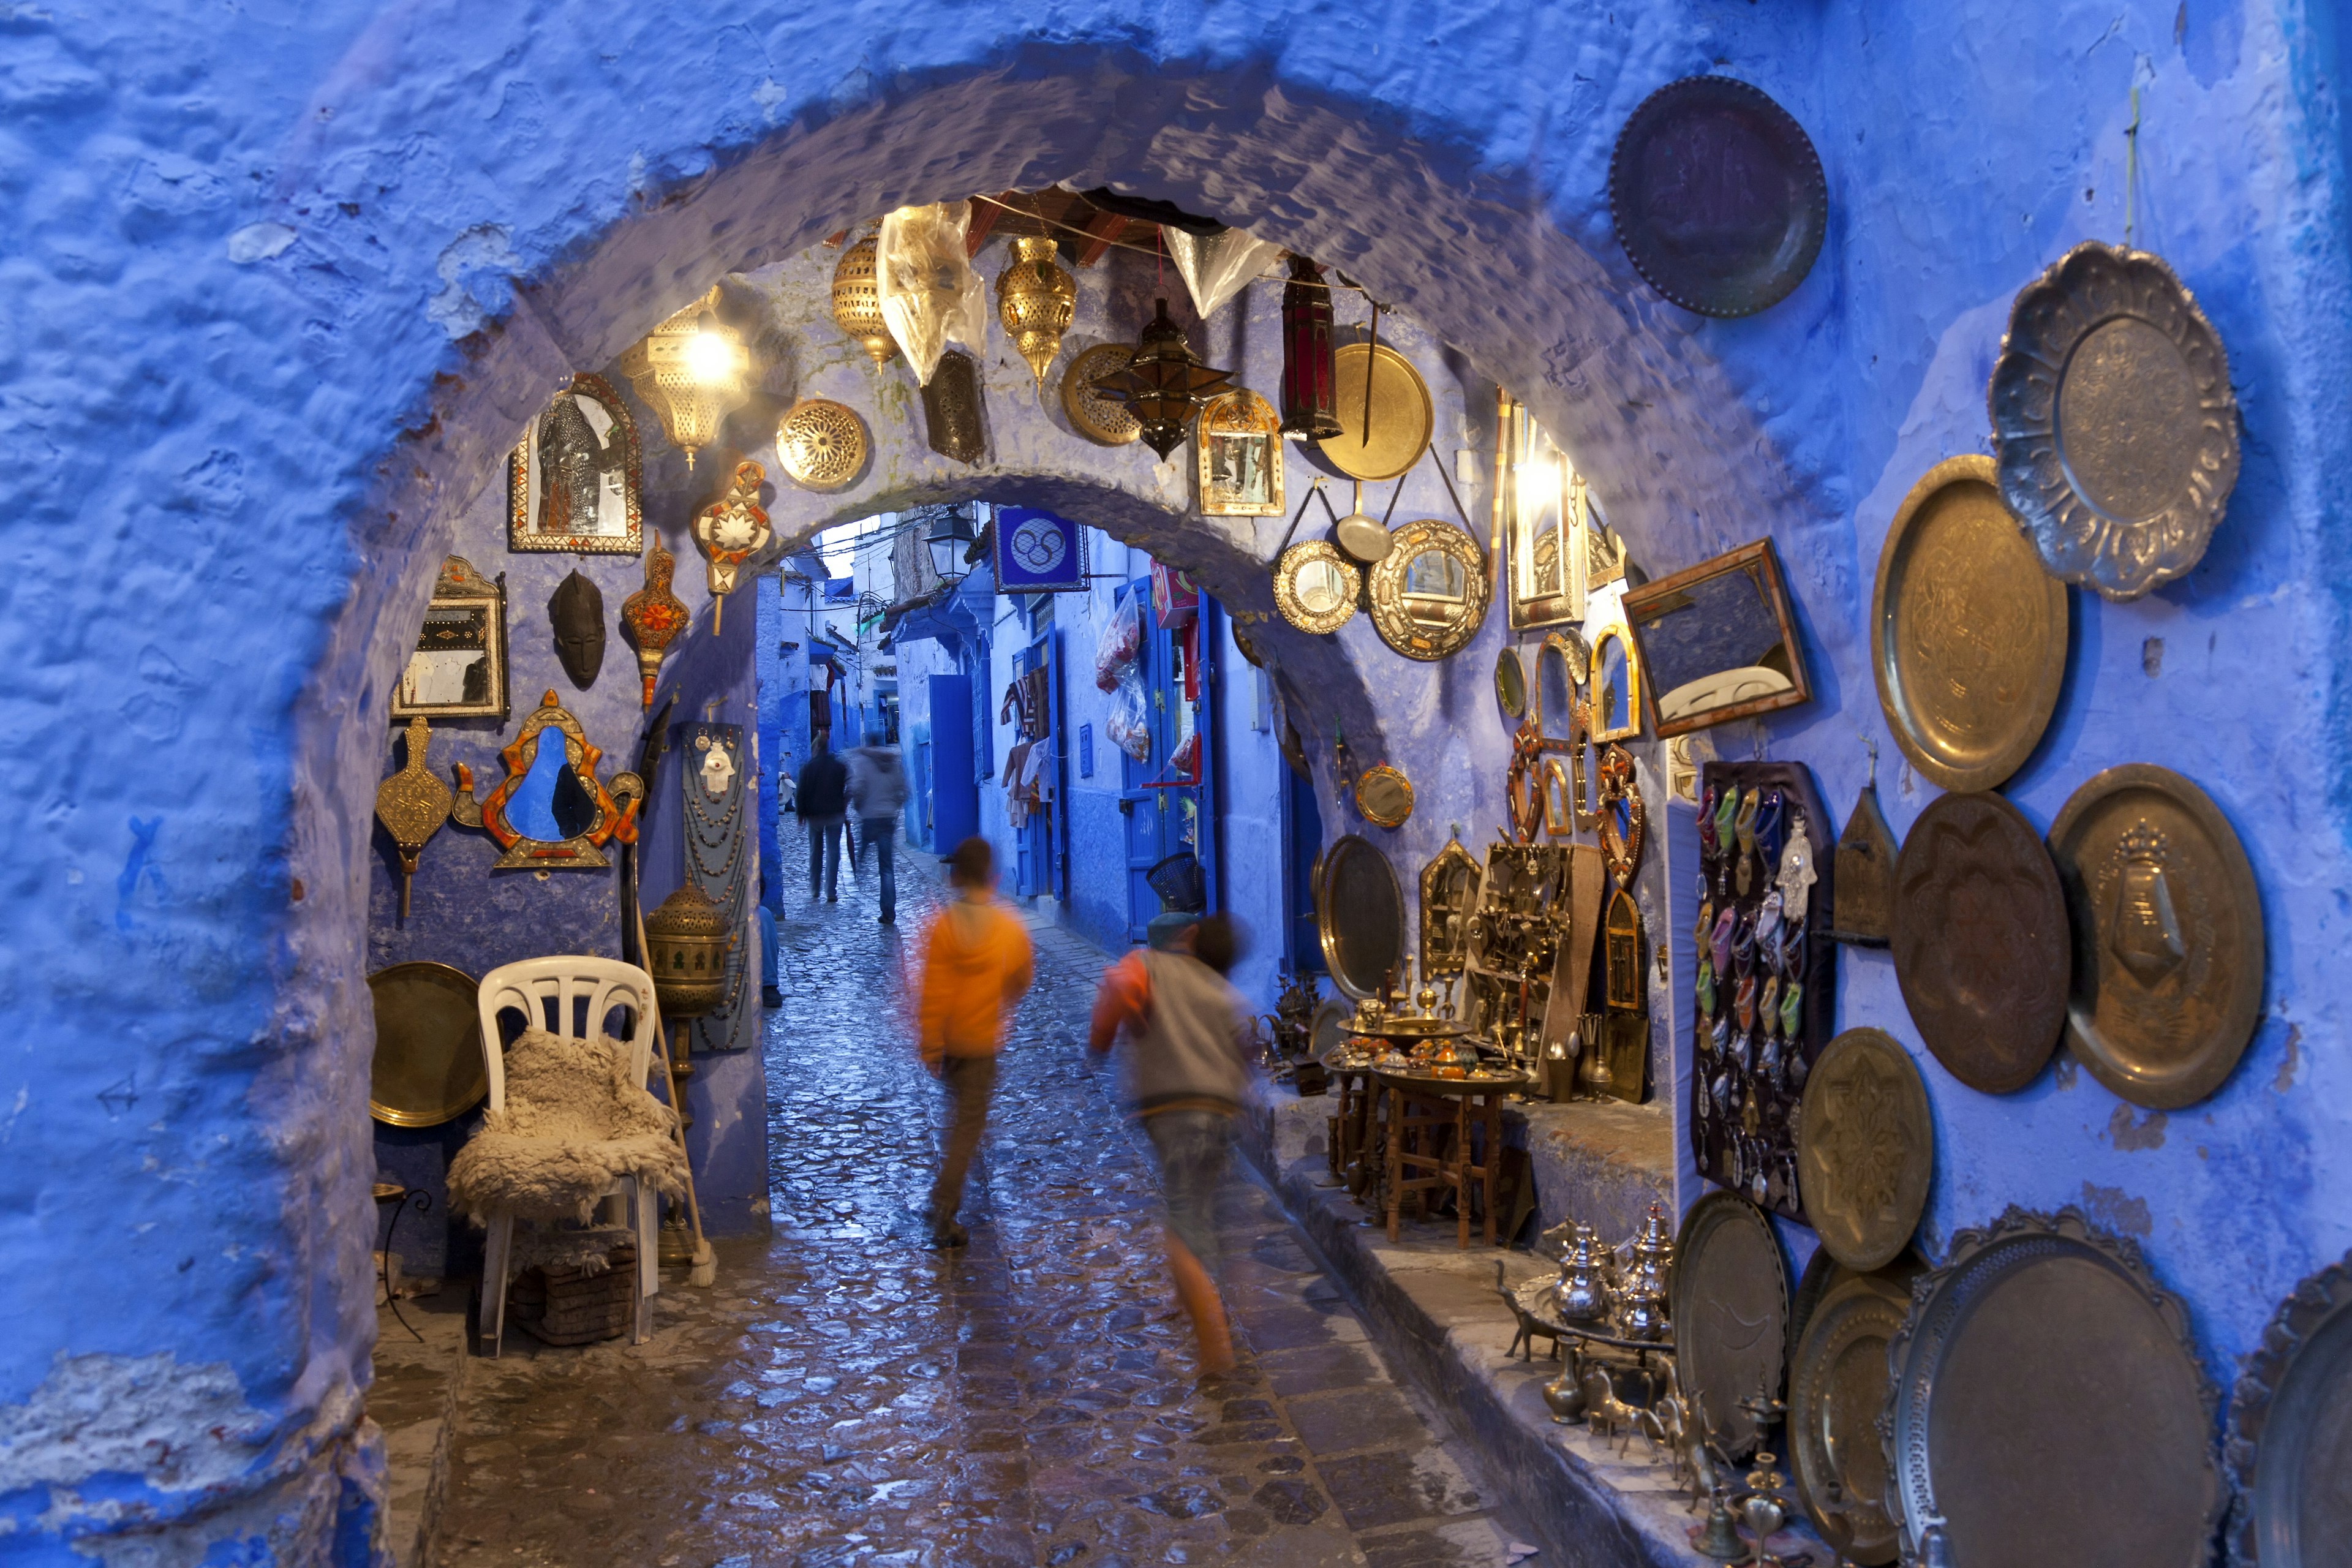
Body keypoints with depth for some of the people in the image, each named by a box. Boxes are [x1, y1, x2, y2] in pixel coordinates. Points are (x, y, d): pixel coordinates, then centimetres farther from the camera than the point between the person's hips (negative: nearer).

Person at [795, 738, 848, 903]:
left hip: (814, 815, 0)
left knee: (815, 852, 14)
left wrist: (801, 813, 3)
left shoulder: (808, 767, -4)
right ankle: (831, 892, -5)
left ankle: (814, 890, 16)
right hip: (835, 815, 0)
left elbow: (801, 792, -5)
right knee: (833, 852, 1)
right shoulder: (840, 767, 0)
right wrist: (843, 809, 10)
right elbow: (848, 790, 1)